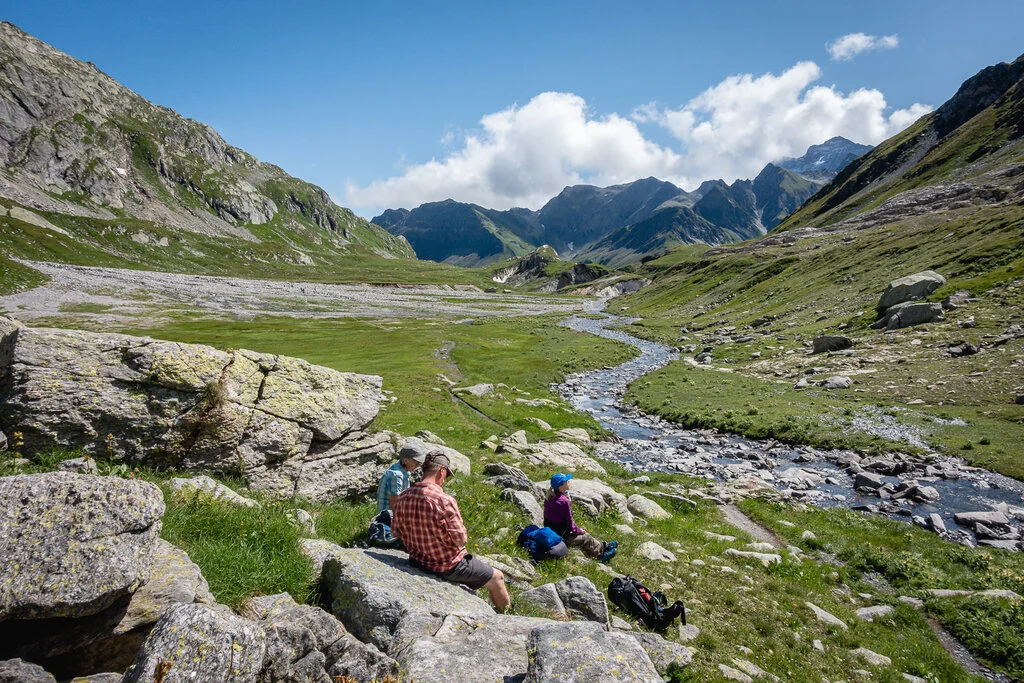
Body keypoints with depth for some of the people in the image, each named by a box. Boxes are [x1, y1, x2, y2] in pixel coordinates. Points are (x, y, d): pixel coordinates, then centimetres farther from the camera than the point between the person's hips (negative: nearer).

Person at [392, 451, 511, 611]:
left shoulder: (401, 499, -9)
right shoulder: (445, 501, -29)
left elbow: (396, 533, 3)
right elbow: (461, 539, -23)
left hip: (418, 562, 8)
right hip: (448, 567, -7)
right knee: (497, 577, 15)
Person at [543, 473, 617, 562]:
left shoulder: (551, 498, 1)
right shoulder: (564, 501, -24)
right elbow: (569, 522, -18)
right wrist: (578, 530, 3)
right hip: (561, 537, -8)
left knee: (582, 535, 23)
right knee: (586, 538, 12)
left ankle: (600, 555, 35)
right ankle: (603, 548, 35)